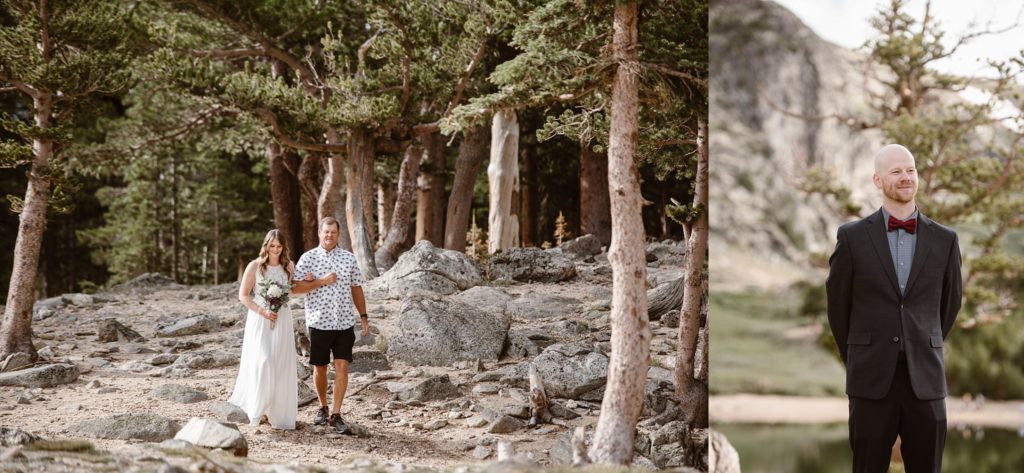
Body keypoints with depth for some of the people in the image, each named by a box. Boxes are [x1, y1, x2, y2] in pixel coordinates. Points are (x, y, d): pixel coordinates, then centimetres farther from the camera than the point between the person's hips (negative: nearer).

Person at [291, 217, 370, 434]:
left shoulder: (348, 258, 8)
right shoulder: (308, 258, 0)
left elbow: (356, 288, 13)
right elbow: (296, 287, -6)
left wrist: (363, 316, 10)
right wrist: (321, 281, -15)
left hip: (345, 322, 1)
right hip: (319, 322, -1)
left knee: (342, 366, -6)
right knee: (319, 367, 8)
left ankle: (335, 414, -4)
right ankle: (322, 408, 28)